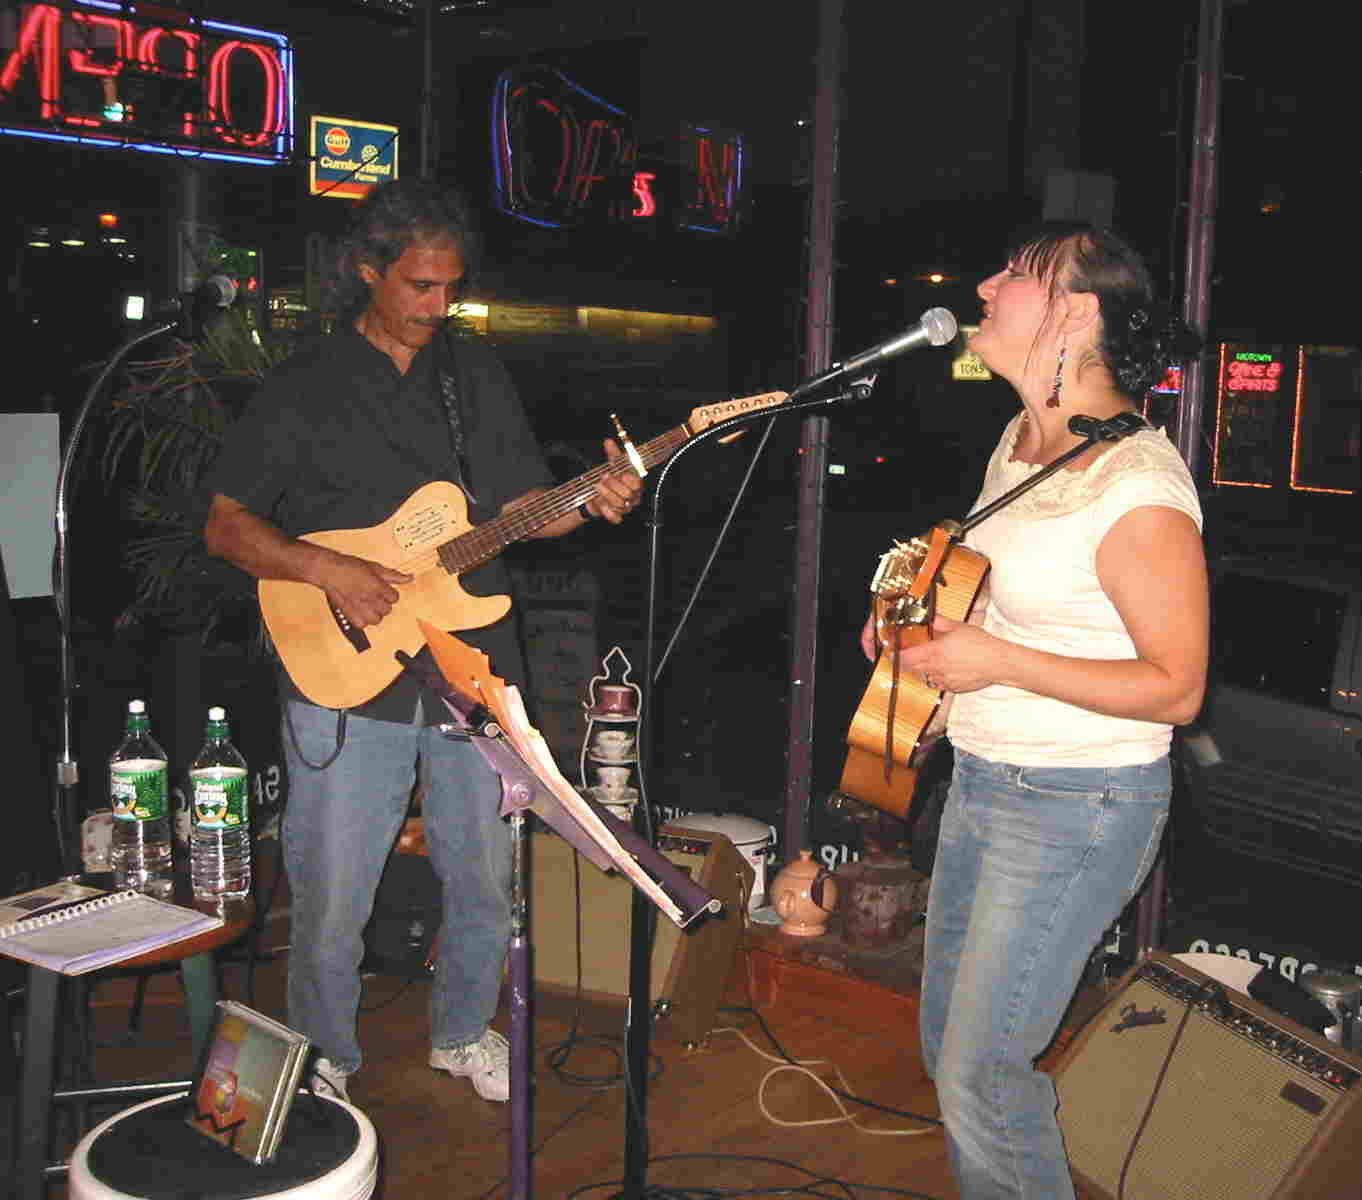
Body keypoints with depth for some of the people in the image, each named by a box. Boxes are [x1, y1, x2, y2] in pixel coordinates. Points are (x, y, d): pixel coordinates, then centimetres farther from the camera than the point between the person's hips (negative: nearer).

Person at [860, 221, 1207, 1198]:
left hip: (1076, 809, -9)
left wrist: (997, 661, -24)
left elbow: (1176, 686, -20)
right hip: (983, 781, 9)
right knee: (948, 1037, 20)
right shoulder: (1020, 440, 5)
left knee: (979, 1070, -1)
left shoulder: (1138, 488, -23)